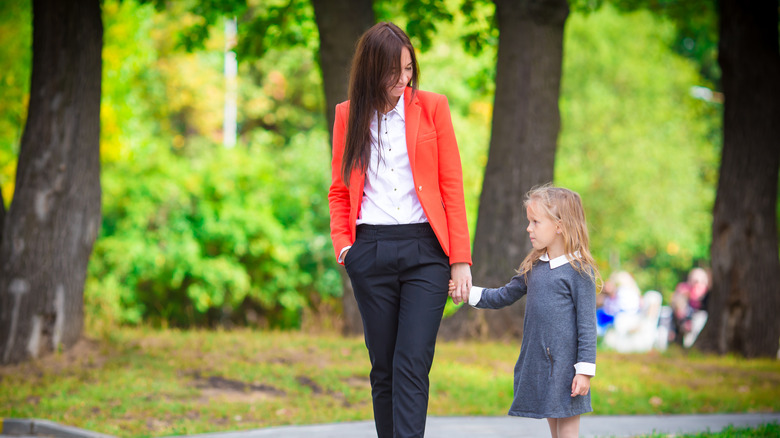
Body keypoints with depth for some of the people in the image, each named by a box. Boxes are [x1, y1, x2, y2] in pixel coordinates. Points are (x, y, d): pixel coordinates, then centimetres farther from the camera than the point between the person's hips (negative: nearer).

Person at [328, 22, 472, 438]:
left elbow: (452, 186, 3)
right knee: (383, 367, 5)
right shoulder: (348, 114, 9)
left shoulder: (432, 107, 4)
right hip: (371, 252, 2)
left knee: (412, 364, -12)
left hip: (425, 250, -2)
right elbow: (339, 189, 17)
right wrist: (342, 244, 1)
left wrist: (460, 259, -2)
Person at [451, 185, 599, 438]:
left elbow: (586, 323, -10)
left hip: (564, 364, -7)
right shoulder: (533, 268, 12)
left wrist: (585, 370, -14)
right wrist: (469, 293, 10)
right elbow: (504, 296, 23)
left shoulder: (579, 270, -9)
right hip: (536, 363, 7)